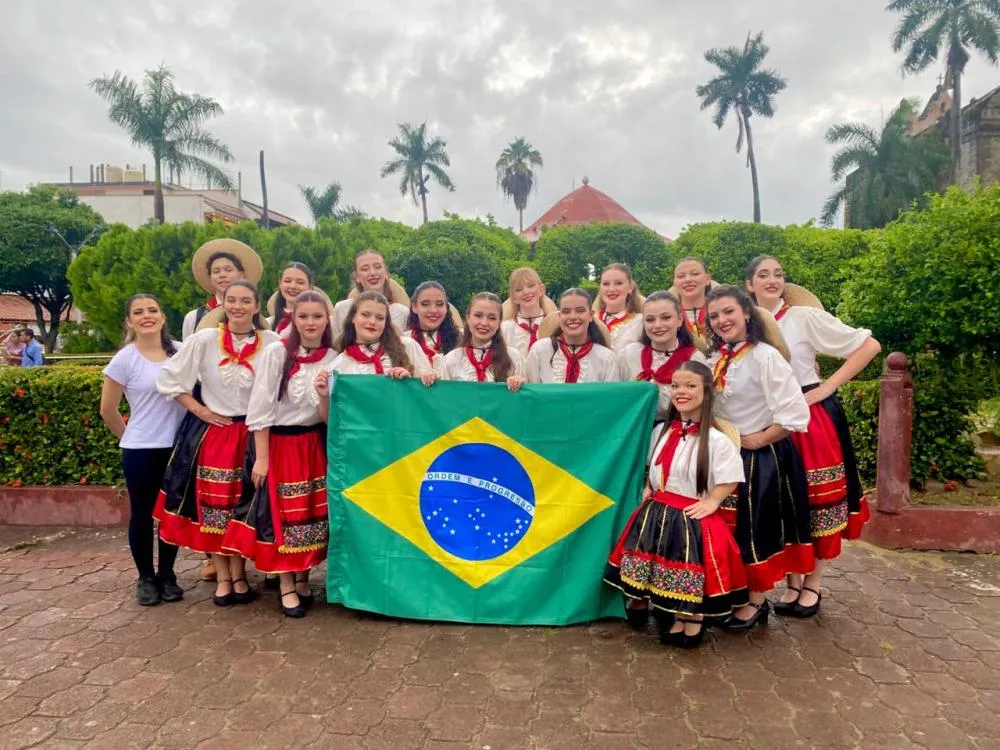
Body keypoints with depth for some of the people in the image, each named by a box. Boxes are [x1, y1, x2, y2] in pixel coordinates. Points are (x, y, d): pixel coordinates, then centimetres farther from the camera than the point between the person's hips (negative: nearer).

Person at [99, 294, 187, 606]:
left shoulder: (180, 351, 0)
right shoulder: (124, 359, -8)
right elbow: (108, 410, 0)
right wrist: (132, 437, 9)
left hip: (178, 447, 3)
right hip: (141, 451, -3)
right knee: (142, 514, 9)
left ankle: (167, 575, 28)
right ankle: (146, 578, 26)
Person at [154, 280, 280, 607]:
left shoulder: (272, 342, -7)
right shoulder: (204, 339, -6)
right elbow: (168, 379, 0)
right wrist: (199, 410, -4)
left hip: (252, 434, 0)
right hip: (211, 433, 1)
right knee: (213, 506, 7)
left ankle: (238, 574, 23)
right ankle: (223, 577, 21)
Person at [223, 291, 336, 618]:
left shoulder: (333, 357, -1)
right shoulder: (276, 352, -12)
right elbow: (260, 408, -12)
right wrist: (261, 457, -13)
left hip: (315, 443, 4)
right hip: (280, 443, -4)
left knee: (313, 513, 9)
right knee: (282, 514, 3)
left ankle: (303, 580, 26)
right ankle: (286, 586, 17)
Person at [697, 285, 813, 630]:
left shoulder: (764, 356, -17)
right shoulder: (713, 360, 4)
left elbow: (796, 413, -23)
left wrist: (758, 440, -15)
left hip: (761, 457, -7)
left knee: (756, 528, 7)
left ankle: (757, 601, 24)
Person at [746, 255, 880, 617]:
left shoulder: (804, 316, -9)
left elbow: (869, 346, -9)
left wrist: (827, 387, -12)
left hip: (810, 418, -3)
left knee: (817, 501, 6)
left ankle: (813, 585, 21)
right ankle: (792, 583, 23)